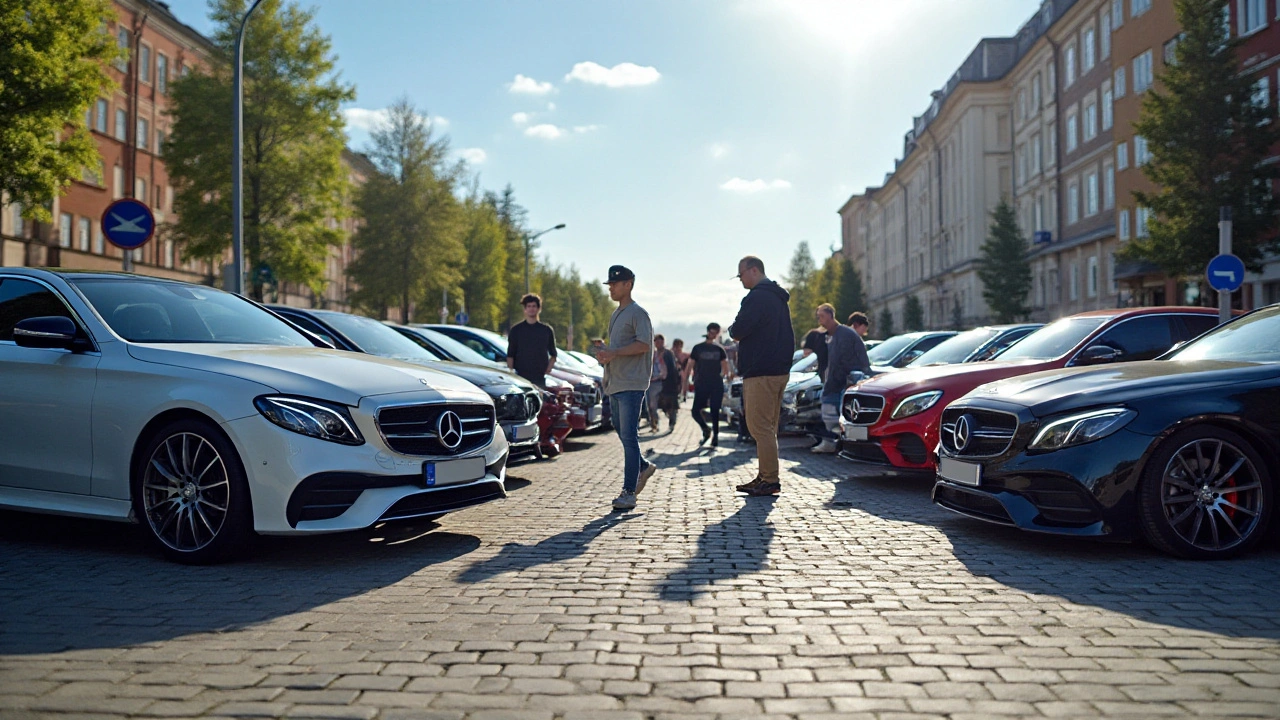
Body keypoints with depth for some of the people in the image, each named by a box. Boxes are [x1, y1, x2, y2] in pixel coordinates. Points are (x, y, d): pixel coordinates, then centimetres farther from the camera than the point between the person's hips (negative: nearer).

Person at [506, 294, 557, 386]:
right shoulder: (516, 329, 7)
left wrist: (547, 371, -2)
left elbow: (553, 355, 12)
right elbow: (510, 355, 6)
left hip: (540, 378, 1)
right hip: (521, 377, -1)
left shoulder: (547, 330, 9)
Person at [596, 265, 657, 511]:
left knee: (629, 437, -11)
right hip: (614, 384, 9)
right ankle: (643, 467, 36)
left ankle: (629, 492, -12)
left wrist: (614, 353, -20)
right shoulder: (615, 315, 22)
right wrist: (604, 355, 6)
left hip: (631, 384, -9)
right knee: (622, 434, 16)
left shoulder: (638, 313, -6)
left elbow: (643, 344, -17)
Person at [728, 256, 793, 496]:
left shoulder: (757, 297, -13)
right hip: (780, 370, 10)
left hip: (760, 373, -10)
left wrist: (732, 328, 5)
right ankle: (766, 477, 18)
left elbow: (737, 331, -19)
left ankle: (770, 480, -7)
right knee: (767, 427, 14)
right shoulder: (778, 298, 20)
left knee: (760, 427, -7)